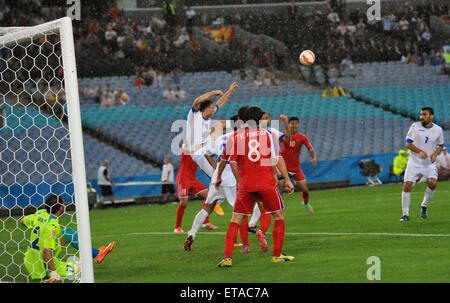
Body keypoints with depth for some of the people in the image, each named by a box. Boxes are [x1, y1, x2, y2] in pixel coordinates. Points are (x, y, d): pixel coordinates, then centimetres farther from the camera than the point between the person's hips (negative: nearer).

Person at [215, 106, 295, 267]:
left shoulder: (235, 136, 6)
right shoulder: (269, 134, 5)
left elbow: (230, 162, 5)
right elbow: (277, 159, -3)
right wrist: (287, 179, -3)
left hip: (245, 185, 1)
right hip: (267, 183, -1)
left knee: (236, 220, 6)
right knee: (279, 215, 15)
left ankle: (227, 257, -5)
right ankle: (277, 255, 13)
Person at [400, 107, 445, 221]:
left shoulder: (438, 130, 1)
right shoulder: (415, 126, -5)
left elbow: (440, 145, 15)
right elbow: (408, 143, -9)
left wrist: (435, 153, -6)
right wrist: (420, 152, -25)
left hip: (429, 163, 1)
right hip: (414, 162, -1)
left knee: (433, 183, -22)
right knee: (407, 186, -11)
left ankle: (424, 206, 4)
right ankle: (405, 214, 1)